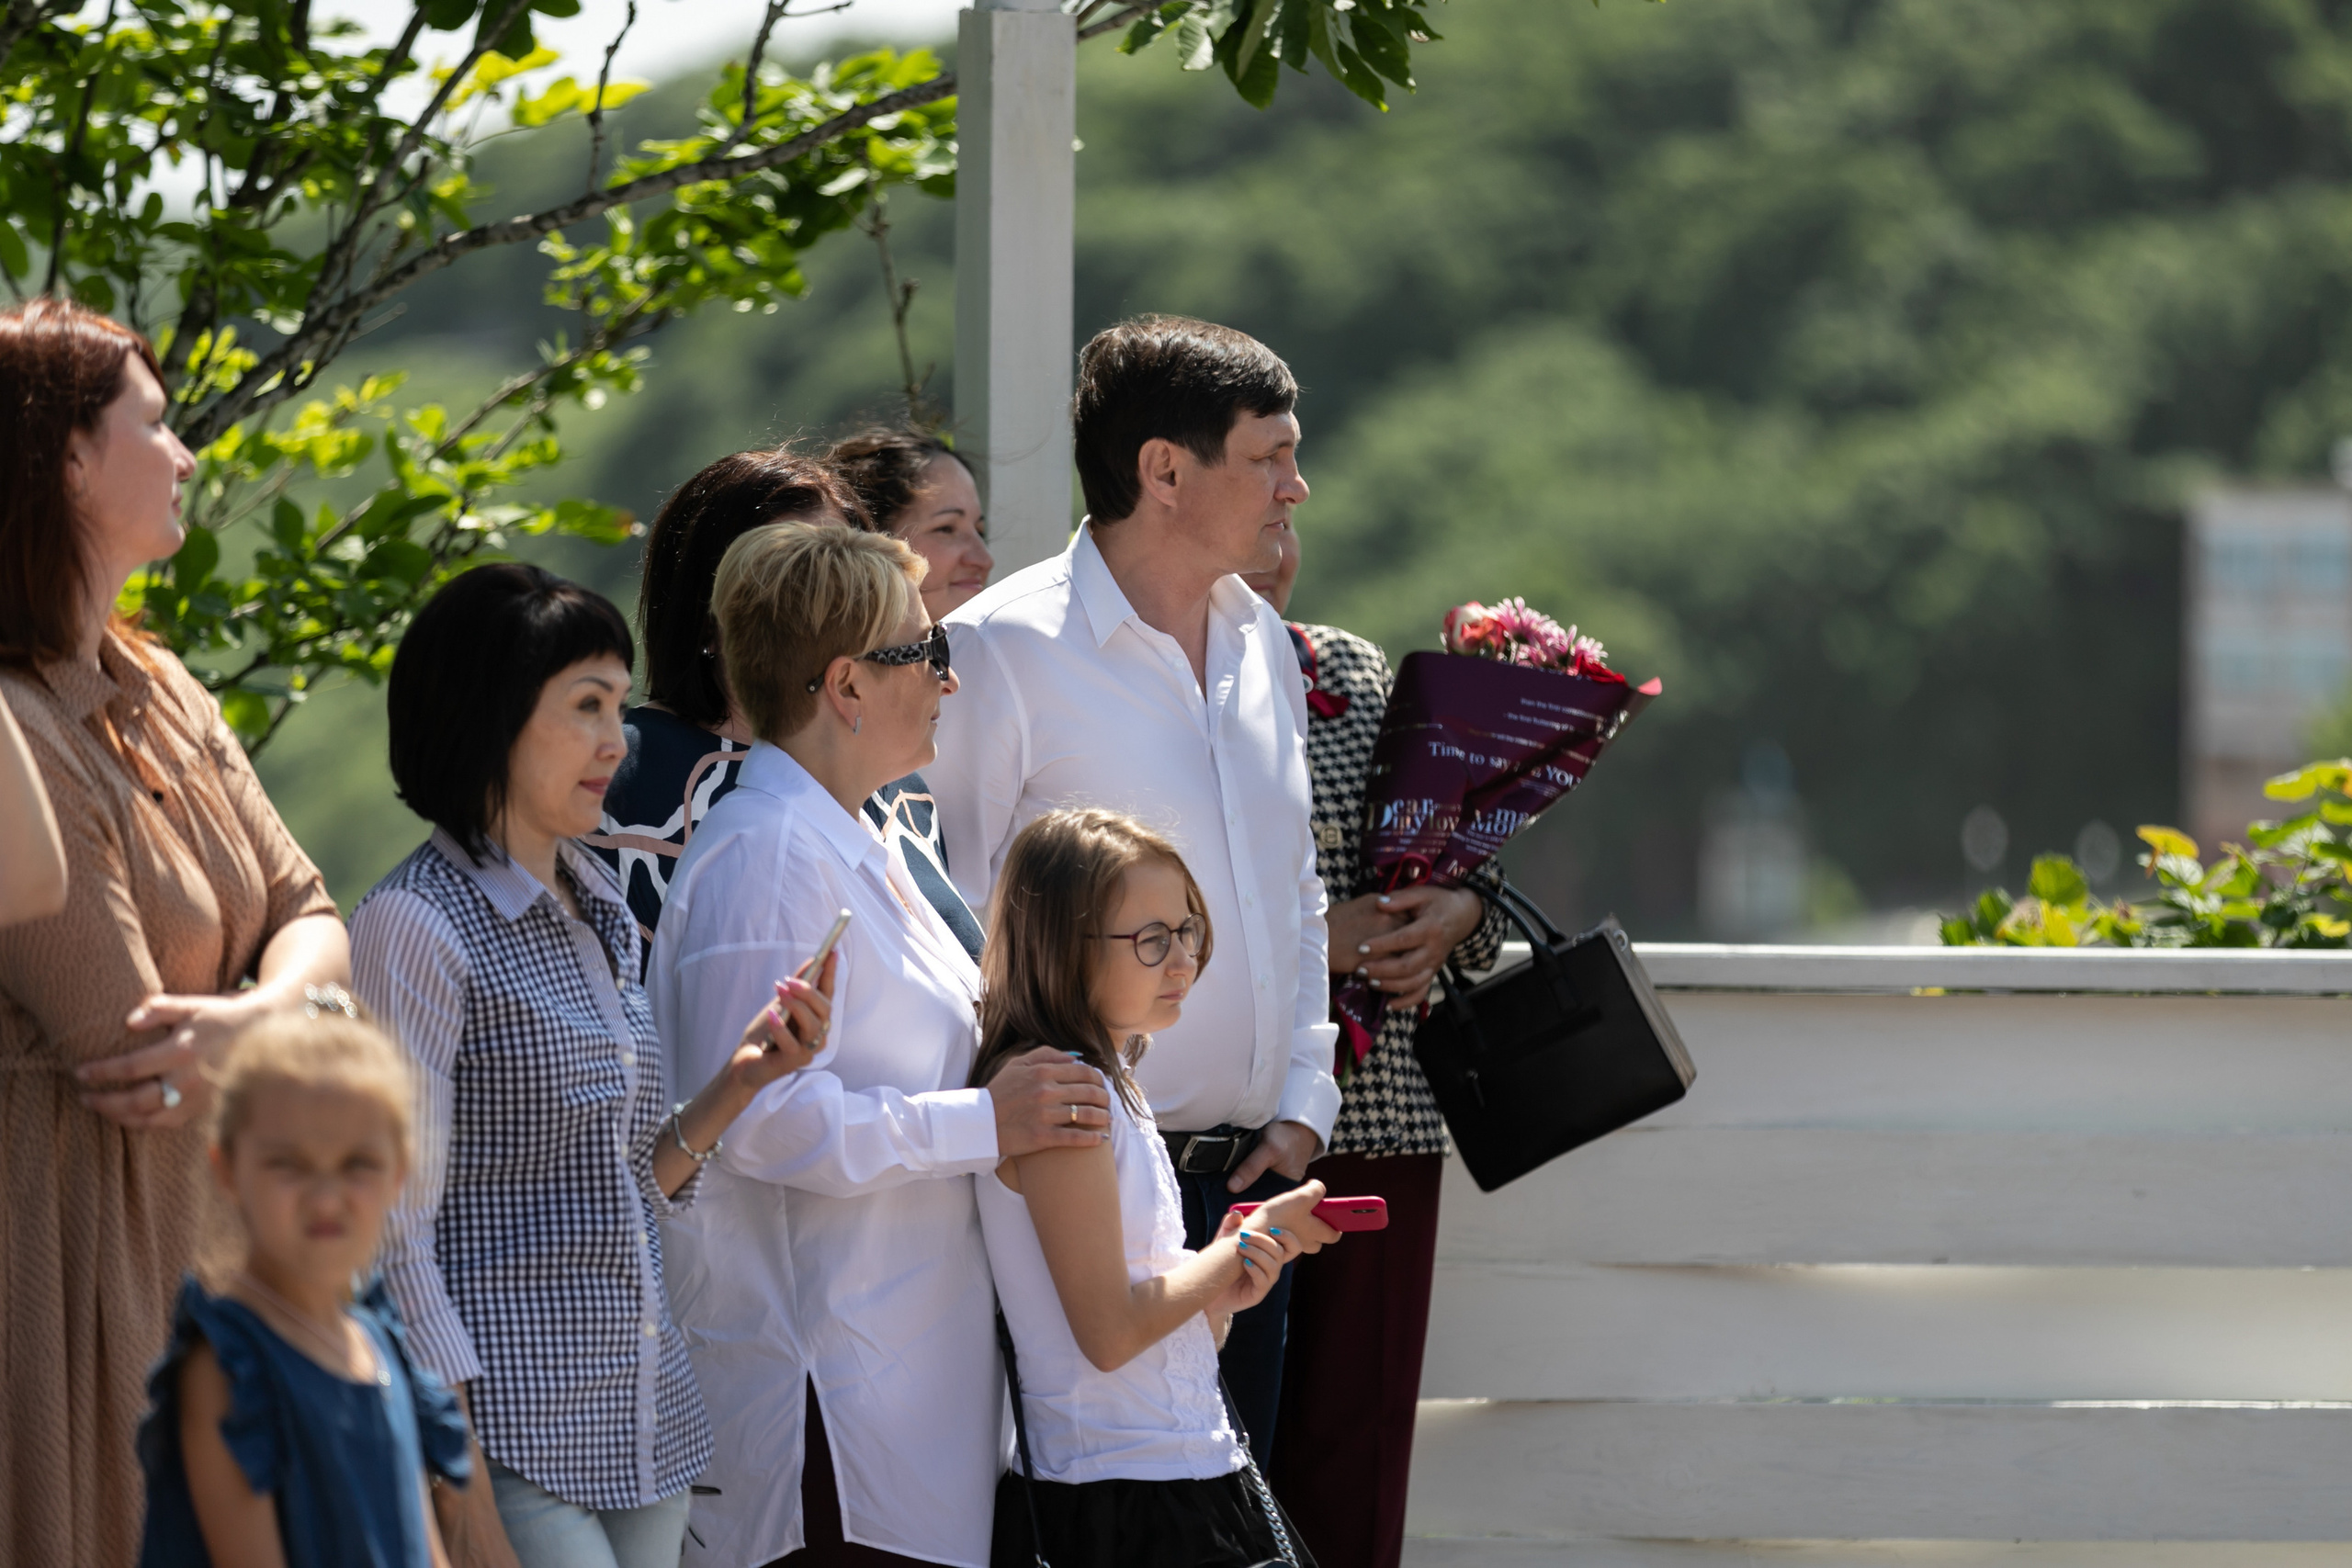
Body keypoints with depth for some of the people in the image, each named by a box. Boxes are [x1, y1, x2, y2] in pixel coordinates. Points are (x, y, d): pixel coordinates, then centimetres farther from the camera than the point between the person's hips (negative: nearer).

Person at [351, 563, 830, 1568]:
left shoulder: (598, 910, 14)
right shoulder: (417, 926, -11)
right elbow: (396, 1233, -13)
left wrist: (737, 1082, 2)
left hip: (642, 1415, 8)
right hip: (510, 1426, -8)